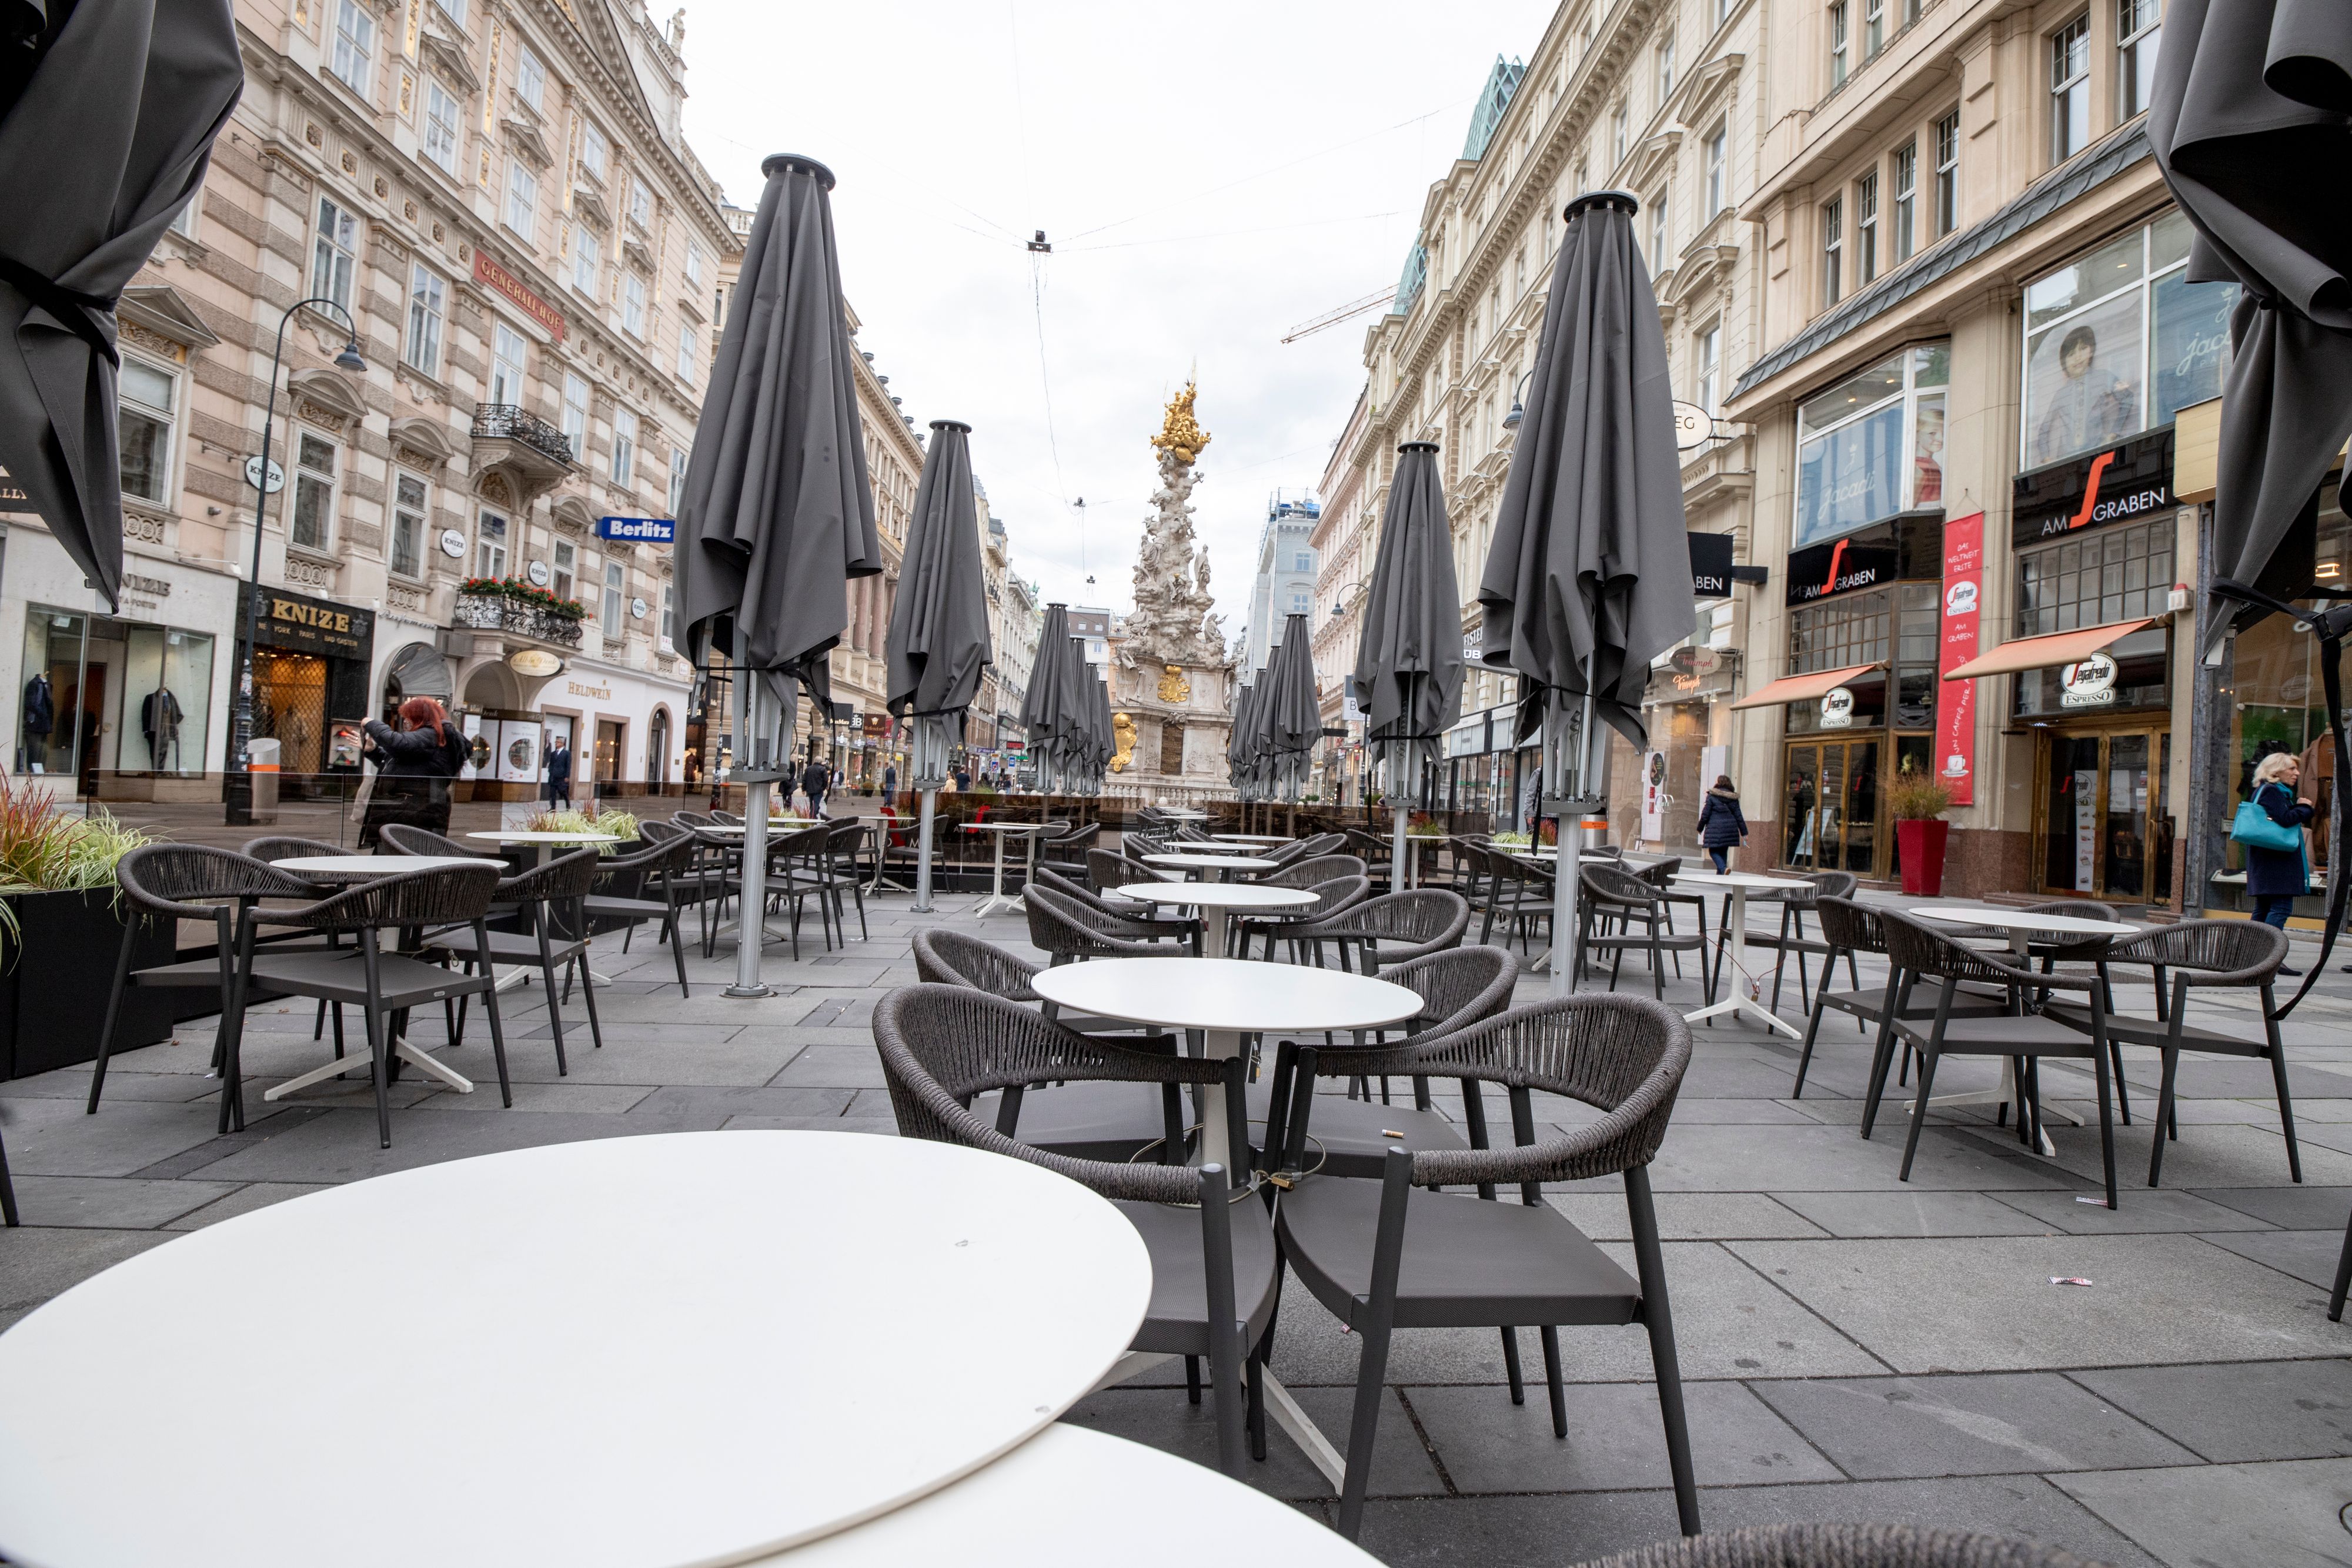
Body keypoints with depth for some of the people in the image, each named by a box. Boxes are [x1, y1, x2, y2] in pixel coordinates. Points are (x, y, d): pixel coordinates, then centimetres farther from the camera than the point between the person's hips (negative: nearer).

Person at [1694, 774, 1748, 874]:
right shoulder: (1733, 798, 8)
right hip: (1730, 829, 5)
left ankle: (1723, 868, -23)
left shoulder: (1712, 796, -4)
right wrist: (1744, 833, 10)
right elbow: (1739, 817, 7)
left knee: (1713, 851, 2)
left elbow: (1705, 815, -5)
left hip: (1715, 829, -5)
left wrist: (1700, 828, 8)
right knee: (1724, 852, 15)